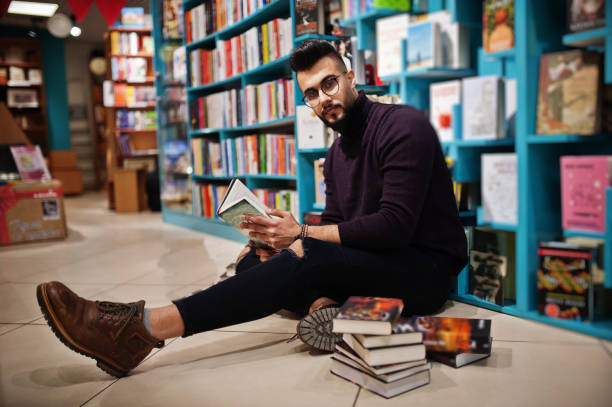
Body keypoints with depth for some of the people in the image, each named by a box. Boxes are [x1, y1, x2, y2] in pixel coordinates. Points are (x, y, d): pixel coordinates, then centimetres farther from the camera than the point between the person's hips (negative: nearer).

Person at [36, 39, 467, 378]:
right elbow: (335, 226, 10)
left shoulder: (403, 125, -13)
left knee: (310, 259, -33)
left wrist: (303, 234, -19)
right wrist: (285, 241, -12)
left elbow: (395, 225, -23)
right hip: (372, 262, 8)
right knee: (255, 260, -3)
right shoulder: (336, 154, 14)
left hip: (427, 266, -8)